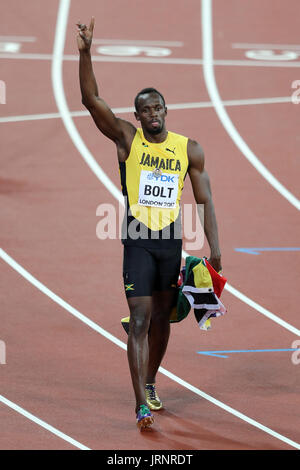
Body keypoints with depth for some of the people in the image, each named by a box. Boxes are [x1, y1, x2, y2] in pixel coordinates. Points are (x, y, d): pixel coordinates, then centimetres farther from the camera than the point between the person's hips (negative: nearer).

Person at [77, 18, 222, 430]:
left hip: (172, 241, 3)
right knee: (140, 319, -11)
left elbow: (205, 200, 5)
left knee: (162, 318, 14)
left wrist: (214, 249, -3)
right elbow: (91, 99, -15)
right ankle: (142, 405, -15)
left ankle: (150, 382, 36)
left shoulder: (189, 149, 2)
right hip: (138, 240, -3)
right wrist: (85, 53, -27)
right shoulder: (127, 139, -4)